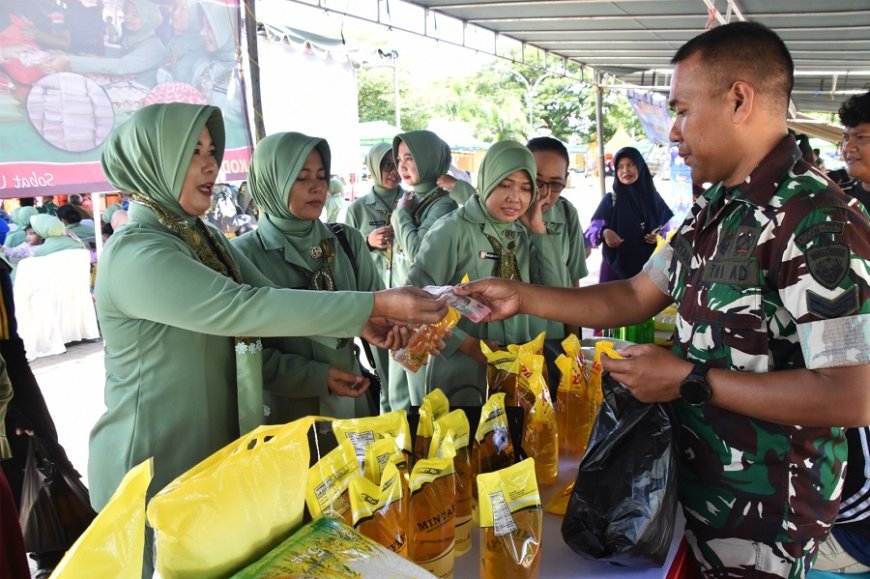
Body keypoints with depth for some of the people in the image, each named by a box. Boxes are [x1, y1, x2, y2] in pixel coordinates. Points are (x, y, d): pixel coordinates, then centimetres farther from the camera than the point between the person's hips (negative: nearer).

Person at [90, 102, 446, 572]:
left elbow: (271, 300, 0)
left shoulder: (203, 237, 7)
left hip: (217, 453, 8)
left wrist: (359, 324, -17)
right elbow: (242, 309, -33)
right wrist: (375, 304, -35)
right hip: (153, 469, -8)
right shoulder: (134, 254, -22)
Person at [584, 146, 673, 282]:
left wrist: (659, 236, -8)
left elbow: (668, 229, 14)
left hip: (648, 269, 2)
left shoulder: (653, 198, 7)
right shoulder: (610, 200, 0)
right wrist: (603, 232, -26)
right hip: (616, 268, -2)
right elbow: (592, 230, -5)